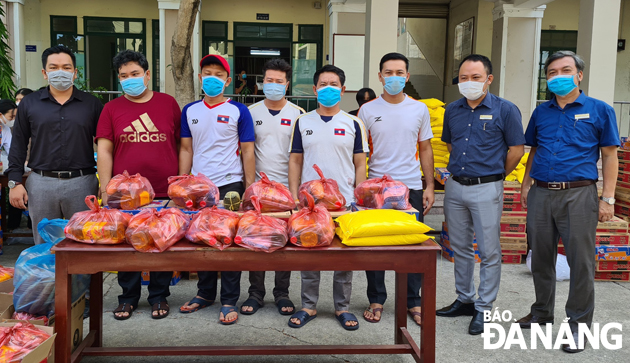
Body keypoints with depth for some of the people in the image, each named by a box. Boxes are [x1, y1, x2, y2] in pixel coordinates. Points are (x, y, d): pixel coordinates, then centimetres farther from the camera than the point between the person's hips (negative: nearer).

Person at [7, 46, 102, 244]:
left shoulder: (91, 104, 6)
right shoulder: (29, 104, 8)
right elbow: (18, 145, 9)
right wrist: (15, 182, 1)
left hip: (82, 183, -1)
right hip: (41, 183, 1)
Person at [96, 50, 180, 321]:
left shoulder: (168, 103, 5)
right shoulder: (112, 108, 5)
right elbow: (104, 151, 2)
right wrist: (106, 190, -4)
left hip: (165, 191, 0)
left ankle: (159, 296, 25)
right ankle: (128, 297, 27)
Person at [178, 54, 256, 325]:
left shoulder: (238, 111, 0)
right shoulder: (190, 111, 10)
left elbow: (247, 151, 0)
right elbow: (186, 150, 13)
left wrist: (249, 188, -5)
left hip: (230, 184, -3)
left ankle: (229, 301, 11)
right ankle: (205, 293, 27)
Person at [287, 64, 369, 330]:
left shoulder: (353, 123, 5)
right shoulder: (302, 122, 7)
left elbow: (360, 164, 6)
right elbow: (295, 161, 8)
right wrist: (293, 197, 0)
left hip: (345, 201, 0)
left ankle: (342, 308, 20)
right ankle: (308, 306, 20)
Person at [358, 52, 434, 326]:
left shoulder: (419, 109, 6)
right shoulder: (367, 110, 2)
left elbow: (425, 149, 11)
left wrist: (429, 186, 5)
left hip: (411, 188, 1)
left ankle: (413, 302, 20)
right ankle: (376, 301, 20)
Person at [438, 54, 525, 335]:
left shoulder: (505, 110, -7)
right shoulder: (452, 110, 8)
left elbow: (516, 149, -2)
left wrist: (494, 175, 6)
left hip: (486, 189, -5)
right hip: (455, 186, 5)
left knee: (489, 252, 1)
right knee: (460, 248, 14)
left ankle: (483, 308, 13)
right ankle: (465, 300, 29)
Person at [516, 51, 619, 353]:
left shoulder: (599, 110, 1)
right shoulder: (541, 112, 12)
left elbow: (609, 156, 0)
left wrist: (608, 199, -6)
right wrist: (526, 185, 9)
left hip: (579, 194, -4)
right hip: (541, 194, 4)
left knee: (581, 262, 0)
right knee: (541, 258, 13)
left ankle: (579, 325, 13)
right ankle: (542, 312, 30)